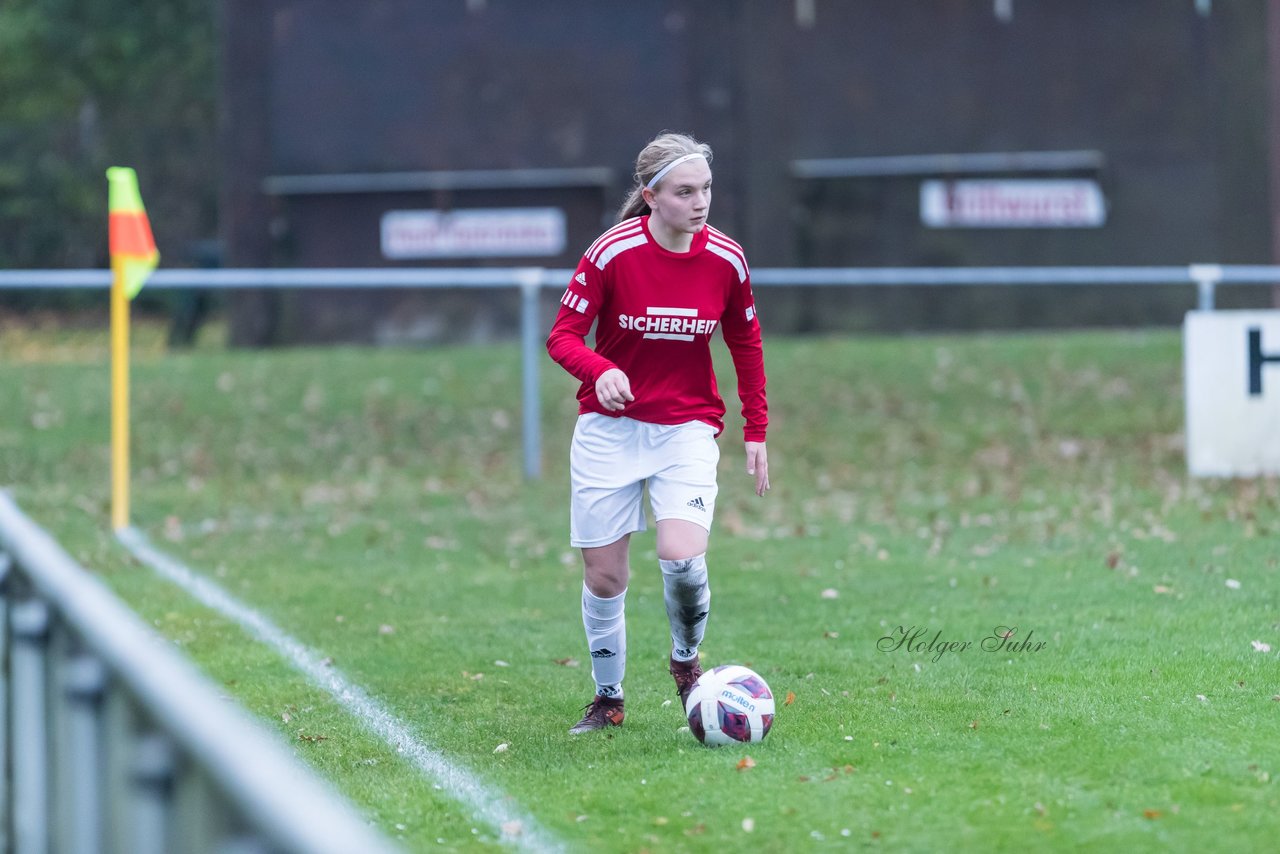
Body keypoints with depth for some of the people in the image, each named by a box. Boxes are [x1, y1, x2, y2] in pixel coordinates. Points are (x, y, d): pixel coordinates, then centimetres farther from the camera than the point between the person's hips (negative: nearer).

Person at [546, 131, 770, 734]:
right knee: (604, 578, 1)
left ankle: (686, 660, 10)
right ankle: (608, 700, 23)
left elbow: (746, 344, 10)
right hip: (609, 428, -1)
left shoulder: (725, 259, -5)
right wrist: (601, 370, -31)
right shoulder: (612, 253, -14)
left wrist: (756, 431, 9)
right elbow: (562, 336, -10)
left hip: (687, 429, 1)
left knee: (682, 559, -21)